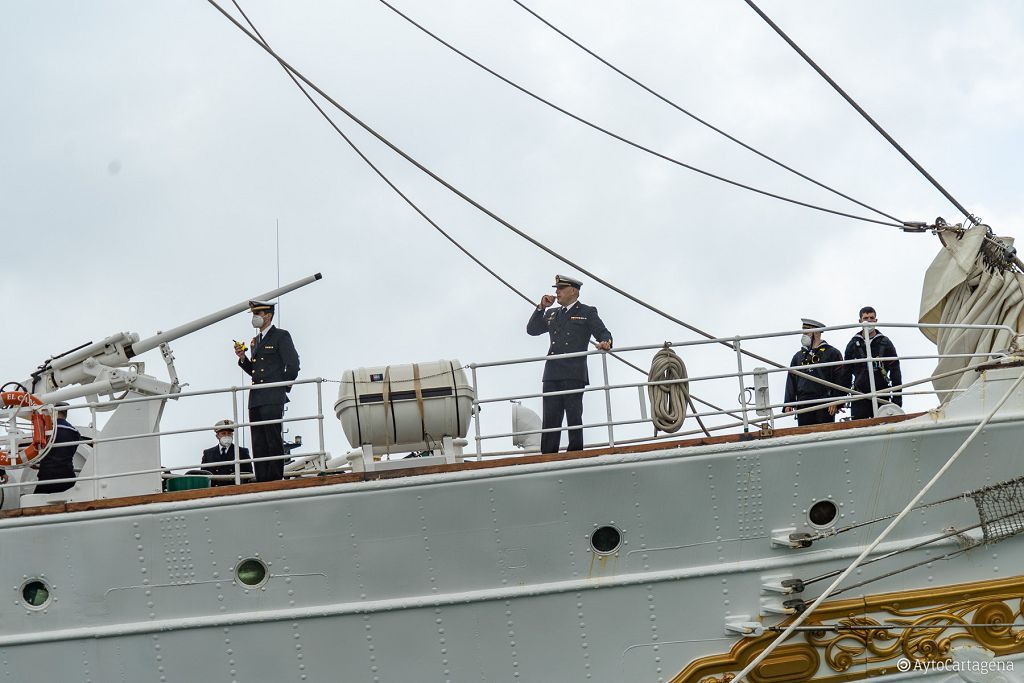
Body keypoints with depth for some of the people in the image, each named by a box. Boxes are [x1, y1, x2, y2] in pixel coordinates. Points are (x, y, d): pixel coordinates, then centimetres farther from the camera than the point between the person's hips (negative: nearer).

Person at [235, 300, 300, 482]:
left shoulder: (281, 336, -1)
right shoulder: (256, 341, 23)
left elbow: (292, 366, -6)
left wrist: (281, 389, -5)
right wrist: (243, 359, 8)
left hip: (272, 399, -8)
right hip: (256, 400, 8)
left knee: (273, 440, -9)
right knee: (258, 444, 4)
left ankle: (276, 479, -8)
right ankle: (262, 480, 5)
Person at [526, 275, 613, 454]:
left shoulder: (587, 313, 8)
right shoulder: (552, 314, 25)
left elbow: (603, 334, 0)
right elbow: (532, 330, 20)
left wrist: (605, 343, -24)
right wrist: (541, 308, 10)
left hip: (574, 374, -5)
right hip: (552, 374, 5)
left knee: (574, 415, -5)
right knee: (550, 417, 0)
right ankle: (548, 456, -1)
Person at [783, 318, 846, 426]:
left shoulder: (832, 353, 5)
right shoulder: (799, 356, 20)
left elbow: (840, 379, -1)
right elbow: (791, 381, 19)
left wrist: (836, 402, -10)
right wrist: (788, 403, 9)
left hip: (825, 406, -4)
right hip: (803, 406, 4)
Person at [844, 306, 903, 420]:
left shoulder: (885, 342, 9)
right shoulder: (853, 344, 11)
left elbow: (895, 370, 7)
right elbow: (846, 372, 14)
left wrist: (897, 397, -1)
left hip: (881, 396, 0)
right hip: (859, 396, 0)